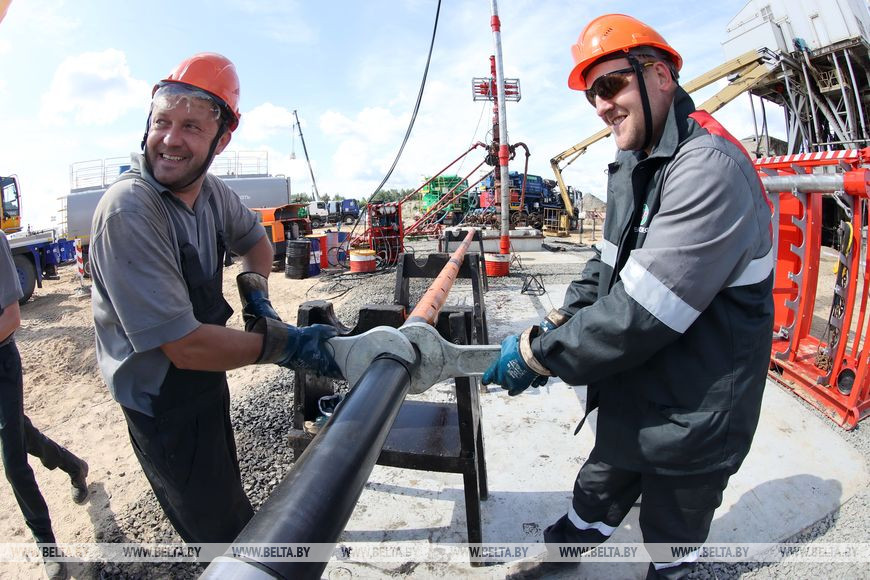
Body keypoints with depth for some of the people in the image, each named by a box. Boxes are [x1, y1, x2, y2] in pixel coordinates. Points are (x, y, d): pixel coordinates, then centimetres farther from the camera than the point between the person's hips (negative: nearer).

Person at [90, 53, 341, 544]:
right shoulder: (128, 212, -30)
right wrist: (286, 344, -25)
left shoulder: (212, 192, -7)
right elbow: (186, 346, -31)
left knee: (227, 492, 32)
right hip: (162, 404, -7)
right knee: (222, 529, 10)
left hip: (206, 382, 7)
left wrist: (255, 289, -5)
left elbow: (254, 238, 15)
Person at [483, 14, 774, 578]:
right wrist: (558, 323, -7)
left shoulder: (710, 168, -26)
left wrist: (540, 354, -22)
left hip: (691, 422, -7)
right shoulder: (633, 168, 5)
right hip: (631, 405, 8)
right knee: (594, 504, 28)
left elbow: (643, 310, -31)